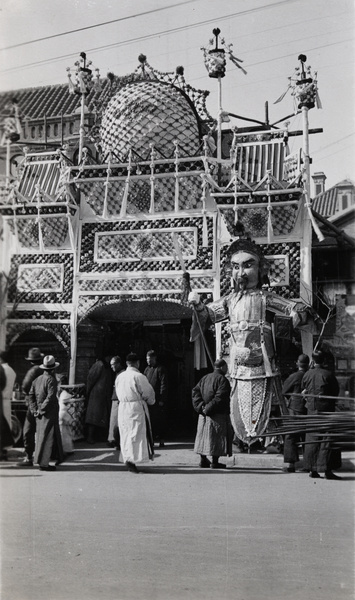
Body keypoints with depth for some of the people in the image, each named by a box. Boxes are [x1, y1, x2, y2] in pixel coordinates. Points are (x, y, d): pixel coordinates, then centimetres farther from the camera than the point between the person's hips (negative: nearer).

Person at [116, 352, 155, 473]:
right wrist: (151, 401, 12)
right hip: (137, 407, -6)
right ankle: (131, 460, -8)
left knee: (126, 434, 13)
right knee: (137, 433, -1)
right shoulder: (138, 376, -13)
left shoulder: (119, 376, 5)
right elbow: (148, 393, -8)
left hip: (122, 407, 6)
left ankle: (127, 458, 16)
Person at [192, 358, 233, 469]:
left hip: (203, 415, 7)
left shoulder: (205, 378, 13)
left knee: (204, 436, 13)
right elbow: (219, 397, -21)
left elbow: (195, 391, 7)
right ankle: (215, 462, 1)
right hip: (218, 414, -7)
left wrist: (201, 406, -3)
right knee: (217, 437, -1)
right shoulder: (222, 380, -11)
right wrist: (208, 408, -17)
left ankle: (203, 460, 18)